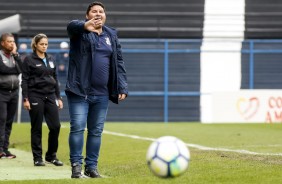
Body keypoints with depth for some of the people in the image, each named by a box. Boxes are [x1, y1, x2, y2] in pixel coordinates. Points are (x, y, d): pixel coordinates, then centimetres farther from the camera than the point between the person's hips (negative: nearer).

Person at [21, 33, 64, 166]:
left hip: (50, 96, 5)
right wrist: (25, 99, -12)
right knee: (37, 128, 0)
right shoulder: (29, 60, -2)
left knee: (55, 126, -3)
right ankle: (37, 158, 7)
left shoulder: (50, 60, 13)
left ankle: (51, 156, 10)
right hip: (35, 96, -5)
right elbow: (25, 80, -5)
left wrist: (58, 97, 13)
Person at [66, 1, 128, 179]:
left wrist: (122, 87, 3)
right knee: (77, 128, -8)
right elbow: (72, 25, -27)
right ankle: (76, 165, -2)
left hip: (102, 94, 4)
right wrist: (85, 26, -51)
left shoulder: (112, 36, 12)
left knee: (96, 131, 7)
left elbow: (119, 63, 13)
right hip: (80, 91, -4)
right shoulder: (80, 31, -1)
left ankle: (92, 166, 16)